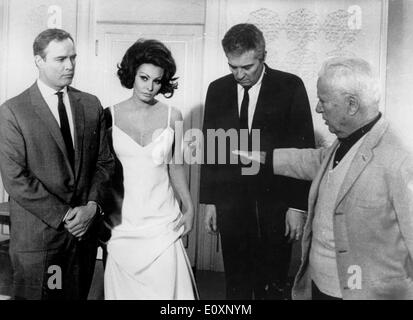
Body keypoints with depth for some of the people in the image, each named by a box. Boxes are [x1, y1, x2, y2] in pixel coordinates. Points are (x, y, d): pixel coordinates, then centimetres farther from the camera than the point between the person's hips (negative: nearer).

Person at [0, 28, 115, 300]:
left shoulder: (91, 105, 6)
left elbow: (104, 162, 6)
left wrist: (93, 205, -9)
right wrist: (63, 216, -14)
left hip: (85, 228, 4)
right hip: (37, 235, -3)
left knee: (78, 294, 15)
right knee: (36, 294, 9)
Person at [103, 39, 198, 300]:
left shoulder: (172, 116, 1)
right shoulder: (110, 115, -1)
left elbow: (175, 165, 9)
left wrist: (189, 207, 5)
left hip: (162, 219, 0)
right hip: (121, 220, 0)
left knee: (165, 287, 0)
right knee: (124, 287, 9)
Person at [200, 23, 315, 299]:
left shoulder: (290, 87, -5)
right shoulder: (217, 90, 5)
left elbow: (303, 149, -5)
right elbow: (209, 148, 8)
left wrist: (298, 205, -8)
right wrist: (209, 201, 7)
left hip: (275, 204, -2)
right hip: (230, 203, 3)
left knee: (272, 286, 8)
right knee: (236, 285, 12)